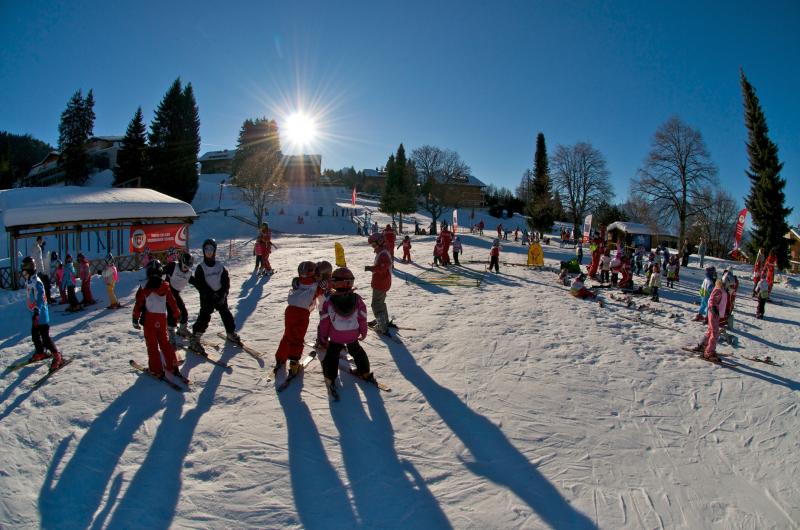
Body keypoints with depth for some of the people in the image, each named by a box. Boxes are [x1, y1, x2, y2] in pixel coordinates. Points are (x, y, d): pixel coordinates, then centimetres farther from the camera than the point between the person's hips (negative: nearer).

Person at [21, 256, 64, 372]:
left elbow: (40, 299, -28)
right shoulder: (29, 281, 9)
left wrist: (36, 312, -37)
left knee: (45, 336, -9)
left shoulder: (36, 282, -20)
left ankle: (57, 357, -4)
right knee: (34, 334, 20)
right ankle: (40, 353, 36)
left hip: (41, 314, -9)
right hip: (35, 313, 9)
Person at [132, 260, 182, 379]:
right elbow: (172, 303, 5)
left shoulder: (144, 289, -9)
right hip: (162, 318, 3)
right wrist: (176, 316, 17)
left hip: (149, 319, -3)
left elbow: (139, 305, -6)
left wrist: (135, 319, 3)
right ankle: (172, 366, 15)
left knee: (152, 345, 6)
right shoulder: (166, 287, -2)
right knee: (164, 342, 17)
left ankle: (156, 370, 7)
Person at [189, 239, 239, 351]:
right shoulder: (200, 268, -7)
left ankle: (231, 333, 29)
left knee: (226, 314, 12)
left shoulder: (220, 266, 1)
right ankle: (195, 339, -4)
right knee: (204, 316, -10)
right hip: (207, 297, -3)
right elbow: (199, 284, -11)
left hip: (221, 295, 4)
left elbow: (226, 281, 1)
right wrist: (210, 294, -18)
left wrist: (223, 294, -11)